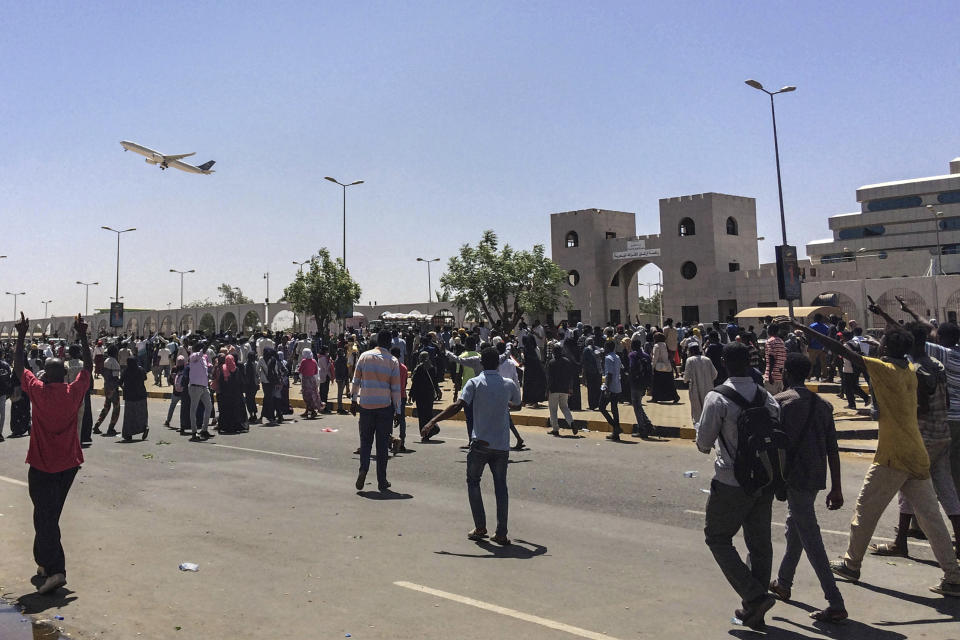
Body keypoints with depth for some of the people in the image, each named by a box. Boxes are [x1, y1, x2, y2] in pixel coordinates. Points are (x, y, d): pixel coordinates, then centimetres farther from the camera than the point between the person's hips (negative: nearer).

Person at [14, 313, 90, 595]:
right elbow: (89, 367, 11)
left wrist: (21, 336, 11)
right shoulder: (74, 392, -5)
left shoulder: (38, 391, -11)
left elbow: (18, 368, 5)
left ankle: (55, 570, -15)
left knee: (45, 517, -4)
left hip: (42, 466, -3)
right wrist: (83, 336, 13)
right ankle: (45, 563, 30)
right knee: (51, 514, 19)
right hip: (68, 465, 4)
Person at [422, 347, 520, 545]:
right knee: (501, 486, 10)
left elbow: (457, 406, -17)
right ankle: (501, 533, 5)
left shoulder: (474, 383, -5)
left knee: (473, 482, 15)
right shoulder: (509, 384, 5)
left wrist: (433, 421, -14)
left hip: (480, 443, -2)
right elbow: (517, 403, 25)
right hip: (502, 445, 2)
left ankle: (480, 528, 10)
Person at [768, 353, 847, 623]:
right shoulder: (823, 405, 9)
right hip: (817, 477, 7)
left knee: (810, 539, -4)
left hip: (795, 476, -7)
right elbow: (832, 449, 7)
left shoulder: (779, 401, -8)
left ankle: (836, 605, -6)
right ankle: (783, 584, 37)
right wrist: (836, 488, 10)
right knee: (794, 529, 22)